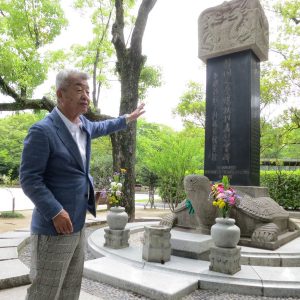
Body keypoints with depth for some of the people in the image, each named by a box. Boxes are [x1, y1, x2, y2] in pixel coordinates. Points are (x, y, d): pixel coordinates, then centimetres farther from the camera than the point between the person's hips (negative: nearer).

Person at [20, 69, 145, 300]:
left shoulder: (83, 124, 7)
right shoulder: (43, 131, -18)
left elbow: (101, 127, 30)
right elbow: (29, 179, -18)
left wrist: (127, 119, 38)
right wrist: (56, 212, -24)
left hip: (79, 224, 8)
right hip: (55, 226, -8)